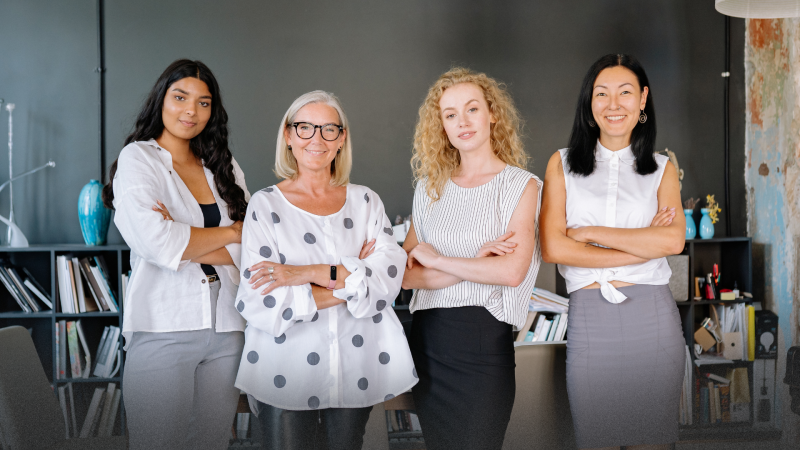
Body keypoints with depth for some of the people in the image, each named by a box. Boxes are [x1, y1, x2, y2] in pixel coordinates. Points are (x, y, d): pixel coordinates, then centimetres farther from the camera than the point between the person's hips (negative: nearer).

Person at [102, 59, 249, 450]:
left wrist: (184, 242, -11)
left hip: (226, 327, 4)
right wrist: (230, 233, -3)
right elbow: (156, 242, -15)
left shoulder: (224, 167, 14)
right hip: (164, 327, -4)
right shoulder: (138, 158, 1)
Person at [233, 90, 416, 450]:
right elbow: (258, 305, -13)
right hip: (286, 375, -2)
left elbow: (391, 274, -9)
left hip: (357, 371, 3)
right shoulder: (266, 205, -2)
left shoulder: (365, 201, 7)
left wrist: (312, 274, -19)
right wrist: (353, 280, -10)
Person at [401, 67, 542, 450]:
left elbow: (512, 271, -16)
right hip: (427, 337, 4)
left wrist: (437, 259, -7)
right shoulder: (430, 187, 9)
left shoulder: (521, 186, -2)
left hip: (484, 340, -4)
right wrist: (475, 263, -12)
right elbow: (405, 273, 0)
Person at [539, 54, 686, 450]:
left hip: (653, 316, 1)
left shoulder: (662, 168, 10)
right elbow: (552, 247, -6)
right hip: (588, 317, -1)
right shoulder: (562, 164, 8)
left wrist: (589, 232, -9)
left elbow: (673, 241, -7)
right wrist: (643, 246, -7)